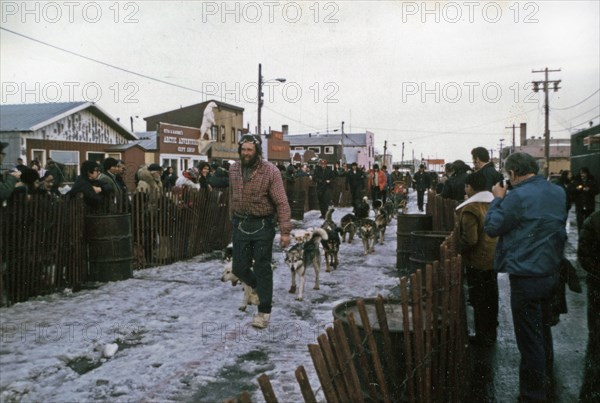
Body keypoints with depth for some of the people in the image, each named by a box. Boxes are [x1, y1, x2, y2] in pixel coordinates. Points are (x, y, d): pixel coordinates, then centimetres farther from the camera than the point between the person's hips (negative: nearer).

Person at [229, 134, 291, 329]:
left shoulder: (270, 171, -12)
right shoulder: (234, 170, 4)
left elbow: (282, 202, -15)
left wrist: (285, 231, -20)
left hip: (262, 225, -4)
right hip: (240, 224, 5)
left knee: (262, 269, 2)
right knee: (239, 268, 7)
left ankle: (264, 311, 17)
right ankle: (257, 287, 39)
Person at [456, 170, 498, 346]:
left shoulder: (470, 209, -22)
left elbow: (469, 240, -26)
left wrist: (457, 249, -10)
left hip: (477, 261, -8)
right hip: (493, 258, 8)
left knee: (479, 300, 4)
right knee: (491, 297, 17)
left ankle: (483, 336, 13)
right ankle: (491, 333, 30)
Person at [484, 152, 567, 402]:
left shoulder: (517, 197, -19)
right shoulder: (558, 193, 5)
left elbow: (491, 228, -11)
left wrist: (498, 199, 0)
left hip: (526, 277, -8)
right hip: (551, 273, 8)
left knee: (530, 340, 3)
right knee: (544, 332, 23)